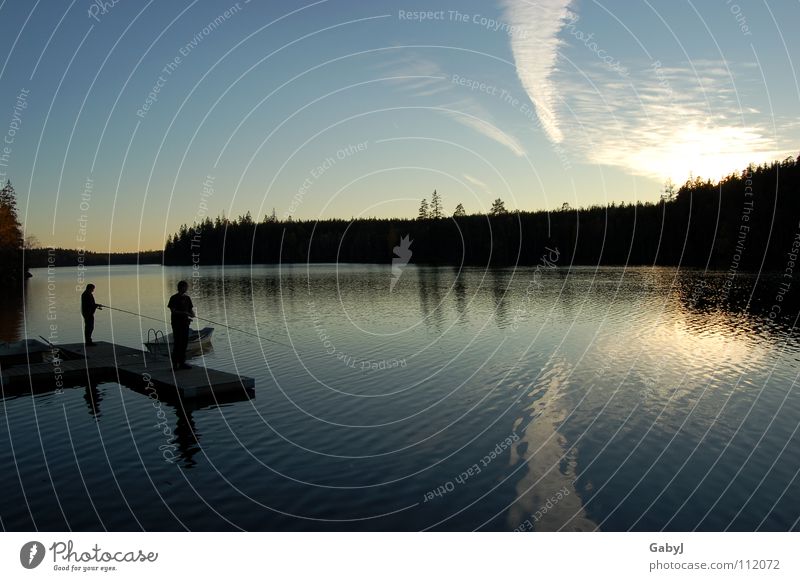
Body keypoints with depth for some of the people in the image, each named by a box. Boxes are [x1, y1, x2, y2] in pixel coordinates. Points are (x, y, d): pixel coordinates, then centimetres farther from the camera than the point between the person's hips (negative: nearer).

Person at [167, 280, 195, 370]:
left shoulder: (187, 298, 12)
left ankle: (182, 363, 16)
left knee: (184, 343, 9)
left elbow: (191, 309, 13)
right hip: (177, 323, -6)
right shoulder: (174, 298, -6)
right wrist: (184, 313, -24)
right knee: (177, 343, -6)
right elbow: (173, 311, -13)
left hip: (185, 323, 6)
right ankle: (174, 363, -2)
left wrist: (192, 314, -10)